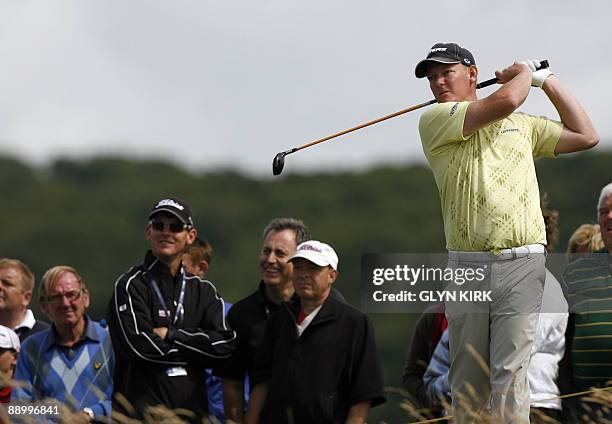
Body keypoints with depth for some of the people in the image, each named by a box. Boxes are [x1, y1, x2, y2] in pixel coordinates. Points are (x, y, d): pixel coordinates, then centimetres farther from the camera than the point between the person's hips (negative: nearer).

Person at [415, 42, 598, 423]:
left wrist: (547, 80, 24)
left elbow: (585, 136, 22)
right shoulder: (434, 122, 4)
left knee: (511, 370, -11)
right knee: (467, 378, 2)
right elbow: (504, 101, -8)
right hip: (466, 266, -1)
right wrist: (524, 73, 12)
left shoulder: (523, 125, 19)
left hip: (522, 263, 1)